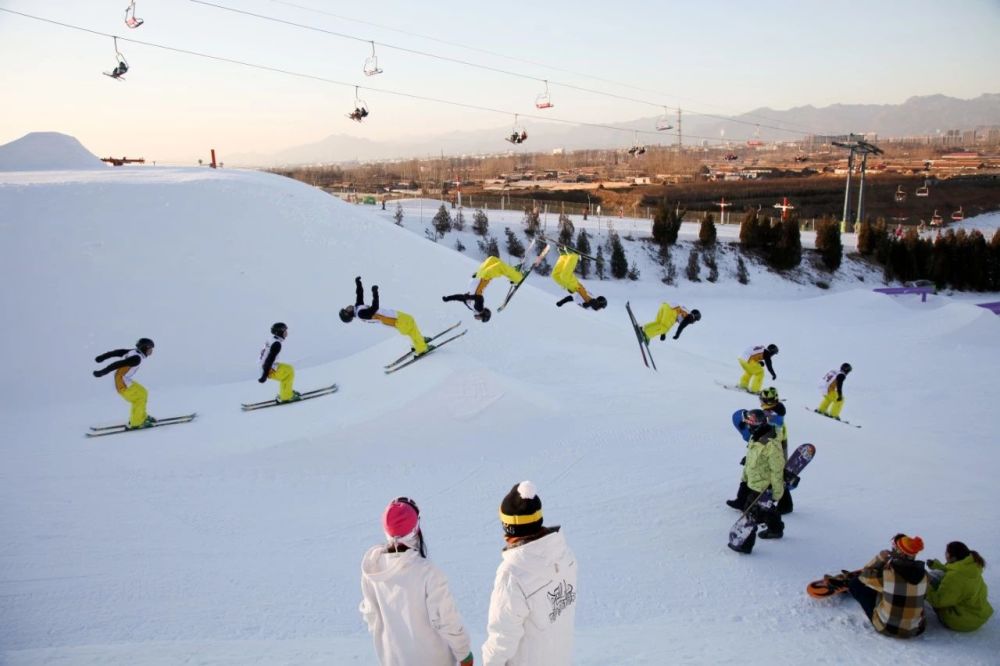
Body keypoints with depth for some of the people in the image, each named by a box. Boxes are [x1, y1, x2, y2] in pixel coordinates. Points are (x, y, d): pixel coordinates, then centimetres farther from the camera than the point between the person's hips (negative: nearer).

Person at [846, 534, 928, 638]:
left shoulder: (886, 573, -25)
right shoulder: (923, 575, -13)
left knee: (855, 583, 8)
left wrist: (879, 559, -2)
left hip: (885, 628, -4)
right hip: (914, 631, 4)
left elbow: (865, 576, -5)